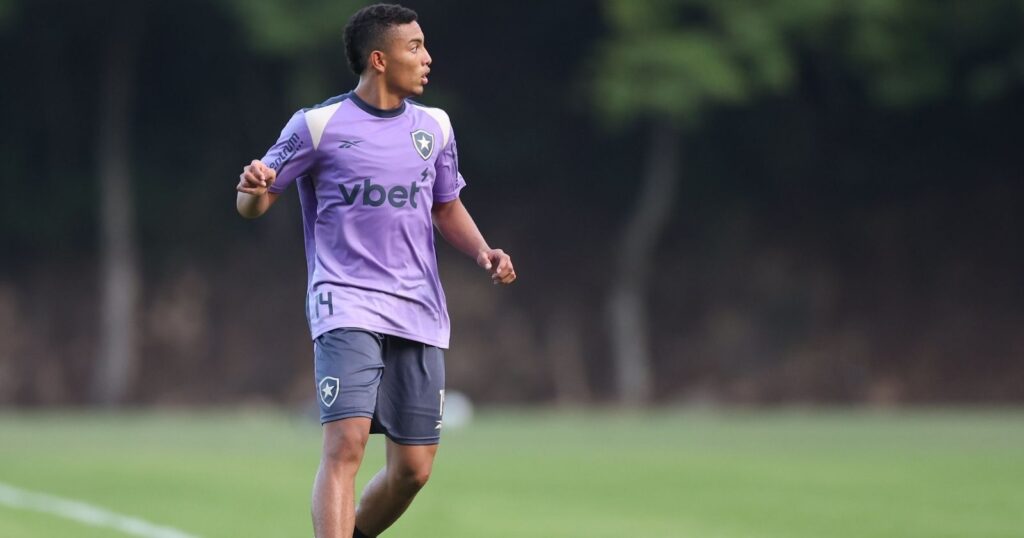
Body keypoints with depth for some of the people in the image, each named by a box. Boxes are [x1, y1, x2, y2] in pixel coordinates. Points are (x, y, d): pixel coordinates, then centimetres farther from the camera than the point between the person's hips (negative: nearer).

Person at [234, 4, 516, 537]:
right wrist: (254, 189, -22)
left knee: (413, 468, 3)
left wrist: (484, 252, 6)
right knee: (346, 443, -22)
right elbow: (253, 206, 2)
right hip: (346, 304, -5)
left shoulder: (434, 126, 12)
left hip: (418, 313, 5)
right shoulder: (318, 124, -2)